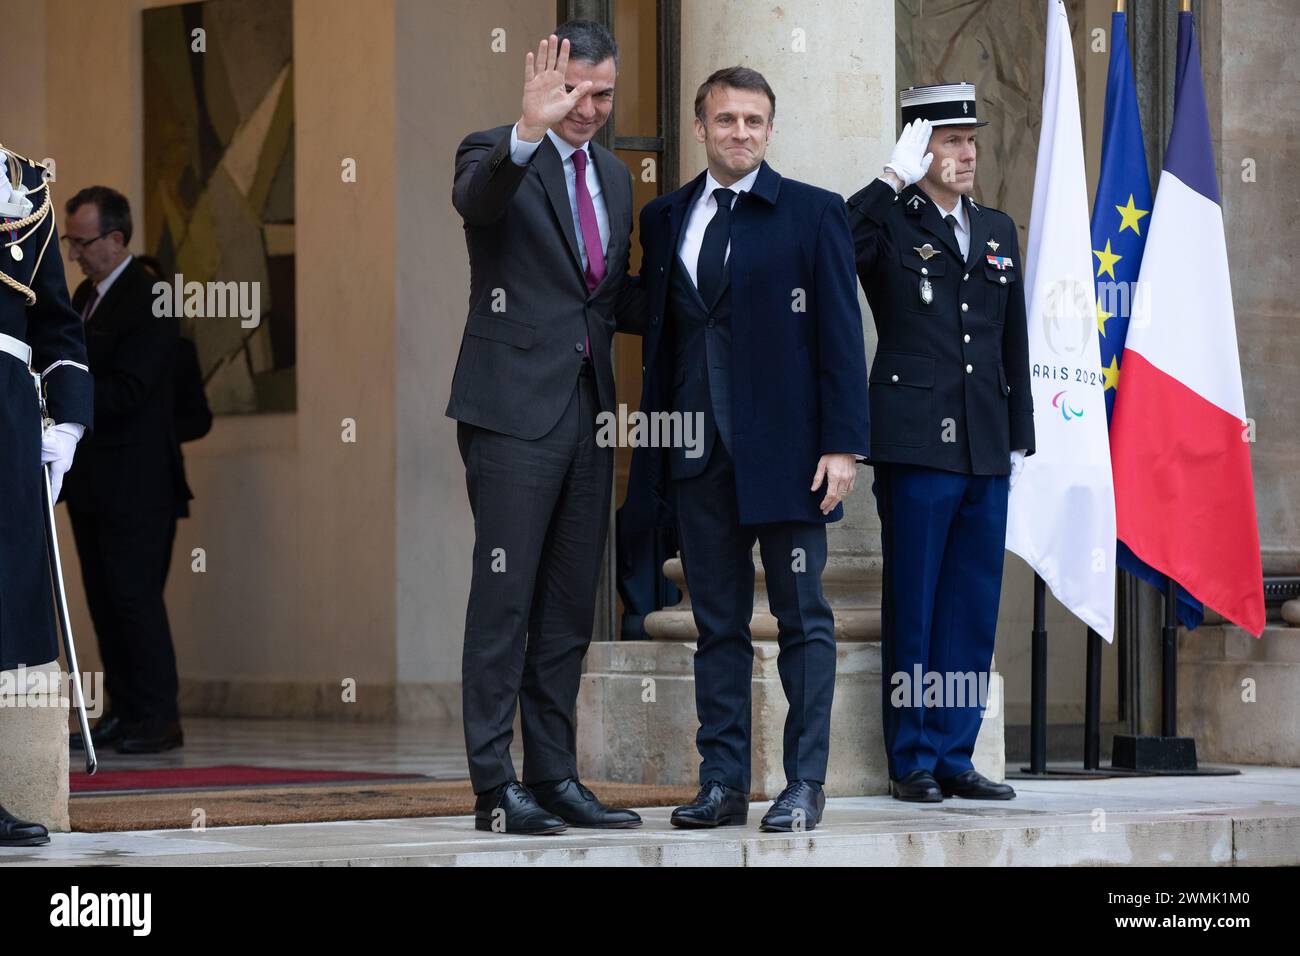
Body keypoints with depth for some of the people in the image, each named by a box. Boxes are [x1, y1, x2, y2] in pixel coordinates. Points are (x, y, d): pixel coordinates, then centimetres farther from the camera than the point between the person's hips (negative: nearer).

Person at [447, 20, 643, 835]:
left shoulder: (615, 178, 16)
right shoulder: (498, 155, -5)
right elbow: (474, 196, -30)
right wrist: (528, 134, -49)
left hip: (587, 412, 7)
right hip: (516, 409, -7)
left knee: (570, 608, 10)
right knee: (505, 600, -6)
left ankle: (555, 776, 17)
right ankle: (496, 788, -4)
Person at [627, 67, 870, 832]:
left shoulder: (813, 213, 1)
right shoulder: (665, 218, 12)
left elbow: (840, 334, -3)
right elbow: (658, 329, 12)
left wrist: (844, 445, -10)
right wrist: (653, 441, 5)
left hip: (785, 448, -4)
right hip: (698, 450, 4)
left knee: (804, 620, 1)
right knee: (717, 625, 7)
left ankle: (805, 786, 3)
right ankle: (724, 783, 11)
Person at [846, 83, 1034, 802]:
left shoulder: (997, 231, 17)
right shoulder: (886, 224, 0)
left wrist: (1019, 438, 16)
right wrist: (895, 179, -18)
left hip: (986, 451, 6)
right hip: (916, 445, -6)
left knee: (973, 610, 8)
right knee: (913, 609, 0)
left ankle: (955, 756, 15)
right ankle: (912, 762, 6)